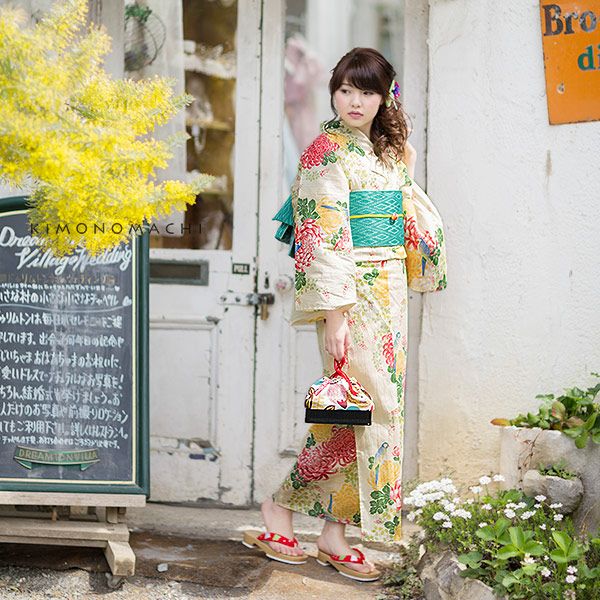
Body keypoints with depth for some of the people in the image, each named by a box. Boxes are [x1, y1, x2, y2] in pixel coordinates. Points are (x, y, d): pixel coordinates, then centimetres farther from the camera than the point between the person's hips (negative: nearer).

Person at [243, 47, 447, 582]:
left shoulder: (390, 151, 13)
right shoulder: (326, 152, -10)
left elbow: (410, 220, 25)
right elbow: (323, 238, -17)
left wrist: (407, 169, 13)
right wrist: (333, 315, -20)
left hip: (389, 291, 8)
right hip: (351, 292, -8)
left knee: (379, 406, 6)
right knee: (368, 407, -10)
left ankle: (335, 530, 13)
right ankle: (282, 506, 6)